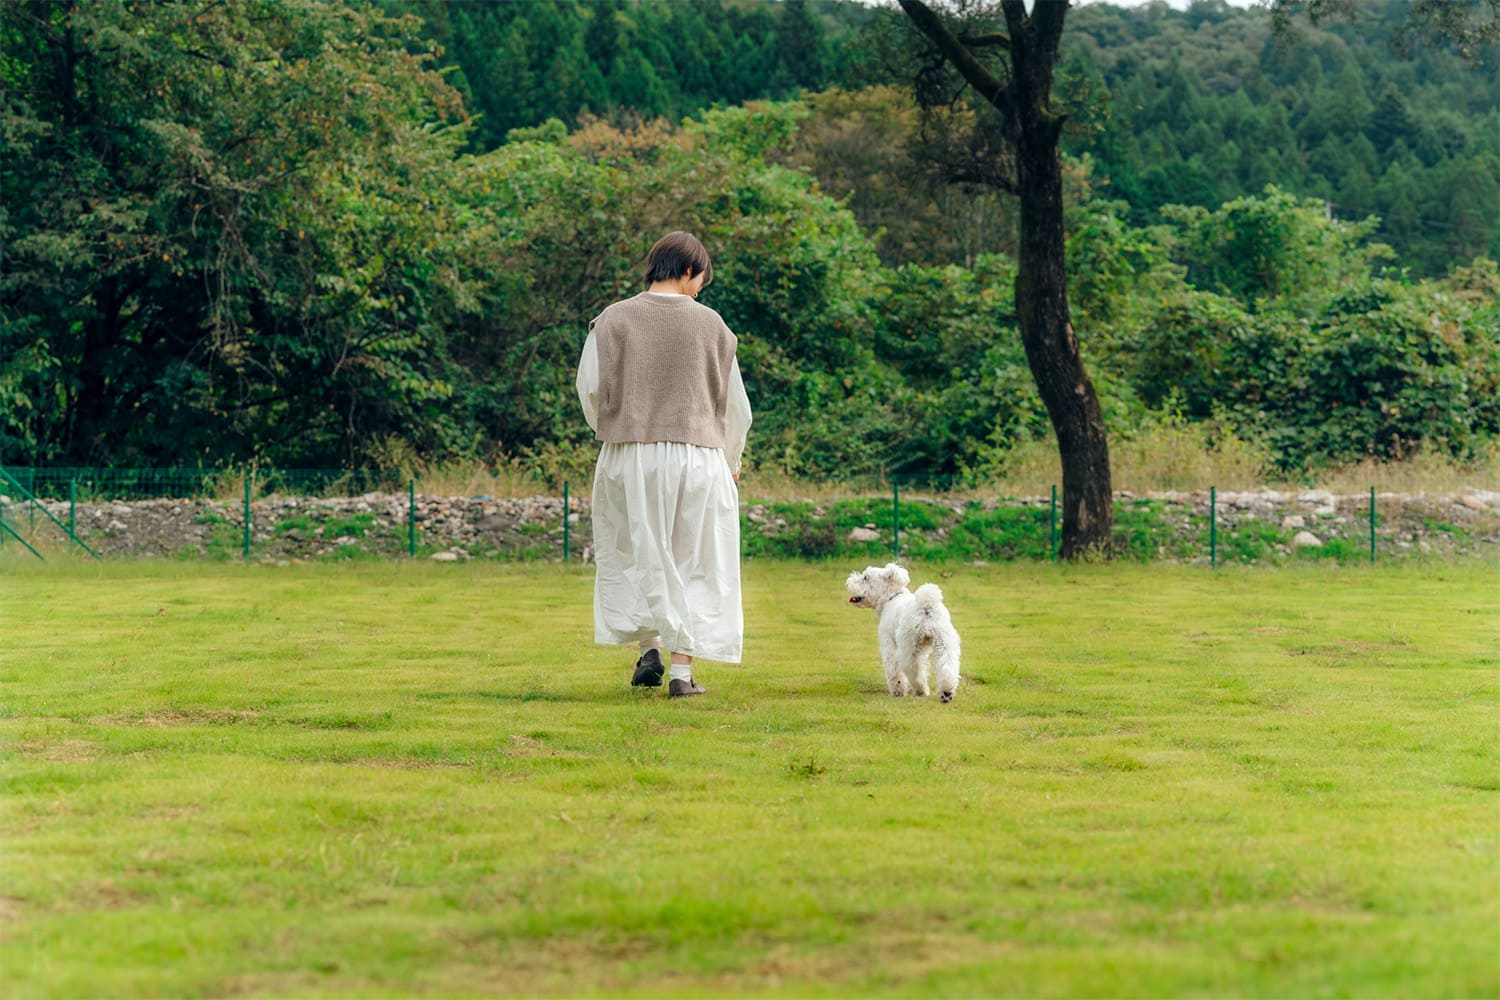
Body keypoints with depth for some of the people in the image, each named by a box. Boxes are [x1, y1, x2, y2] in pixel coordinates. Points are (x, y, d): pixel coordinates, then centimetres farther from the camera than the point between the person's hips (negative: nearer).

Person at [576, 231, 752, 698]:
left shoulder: (613, 319, -1)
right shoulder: (709, 323, 1)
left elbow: (590, 388, -2)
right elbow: (735, 404, 7)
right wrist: (731, 462, 23)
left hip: (627, 458, 0)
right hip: (697, 457, 0)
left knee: (635, 556, 18)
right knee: (693, 563, 8)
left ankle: (649, 647, 8)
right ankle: (682, 671, 5)